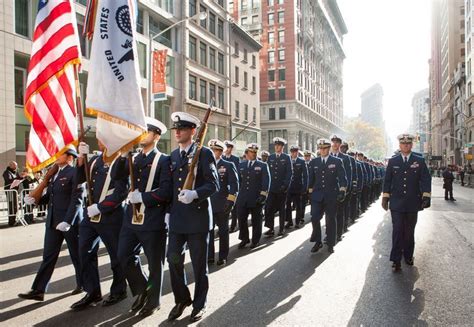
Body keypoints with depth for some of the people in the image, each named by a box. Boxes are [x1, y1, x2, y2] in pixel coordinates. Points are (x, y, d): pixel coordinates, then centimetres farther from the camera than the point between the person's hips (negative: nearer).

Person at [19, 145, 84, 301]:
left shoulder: (75, 172, -11)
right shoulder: (55, 173, 14)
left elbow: (77, 199, -18)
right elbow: (49, 196, 17)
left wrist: (68, 221, -24)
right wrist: (34, 200, -2)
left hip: (70, 221, -7)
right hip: (53, 221, 7)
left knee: (76, 255, 8)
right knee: (48, 256, 9)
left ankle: (83, 284, 25)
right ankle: (38, 290, 15)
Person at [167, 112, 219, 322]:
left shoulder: (204, 153, -7)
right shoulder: (173, 155, 12)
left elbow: (214, 184, -12)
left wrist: (195, 194, -28)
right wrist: (170, 208, 8)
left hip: (198, 217, -5)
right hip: (177, 217, 5)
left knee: (199, 264, 7)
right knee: (173, 258, 5)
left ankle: (199, 304, 26)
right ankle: (182, 299, 27)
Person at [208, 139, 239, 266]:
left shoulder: (229, 166, -3)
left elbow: (234, 185, -6)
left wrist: (231, 202, -12)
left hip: (222, 205, -3)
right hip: (207, 204, 3)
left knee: (223, 231, 10)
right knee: (208, 230, 7)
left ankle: (223, 257, 22)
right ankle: (209, 256, 20)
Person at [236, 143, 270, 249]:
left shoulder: (263, 165, 1)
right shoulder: (241, 165, 12)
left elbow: (266, 181, -8)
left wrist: (263, 195, -17)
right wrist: (236, 193, 10)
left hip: (256, 198, -3)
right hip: (242, 198, 3)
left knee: (256, 220, 8)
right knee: (241, 218, 3)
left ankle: (256, 240, 23)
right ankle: (244, 239, 22)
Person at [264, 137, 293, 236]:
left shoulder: (286, 157, 1)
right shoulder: (270, 157, 10)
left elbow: (289, 172, -4)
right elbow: (268, 171, 10)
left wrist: (285, 185, -12)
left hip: (282, 187, -2)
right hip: (271, 187, 2)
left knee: (281, 208, 8)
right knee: (269, 208, -6)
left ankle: (282, 229, 18)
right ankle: (271, 228, 0)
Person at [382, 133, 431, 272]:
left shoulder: (420, 161, 4)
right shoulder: (392, 161, 5)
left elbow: (426, 180, 1)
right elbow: (387, 181, 7)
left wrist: (426, 196, -9)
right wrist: (385, 197, 5)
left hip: (413, 203, 1)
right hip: (396, 203, -1)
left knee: (409, 232, 11)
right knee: (397, 230, -6)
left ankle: (408, 256, 28)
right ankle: (396, 260, -3)